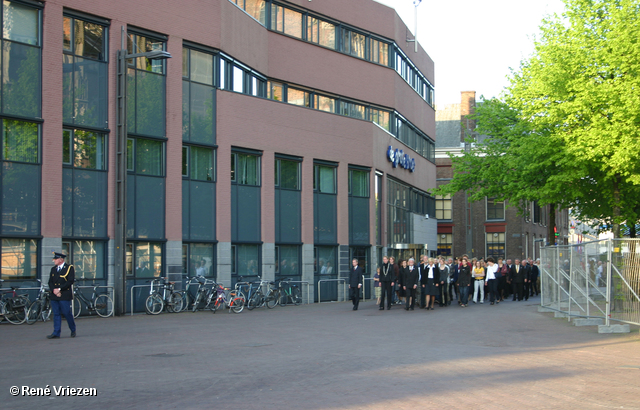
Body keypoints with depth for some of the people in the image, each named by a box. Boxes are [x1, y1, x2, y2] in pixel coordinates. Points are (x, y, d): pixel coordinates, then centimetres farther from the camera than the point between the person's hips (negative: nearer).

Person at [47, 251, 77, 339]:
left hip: (65, 295, -5)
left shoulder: (69, 268, -3)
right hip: (54, 296, 5)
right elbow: (50, 282, 12)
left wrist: (59, 289, -15)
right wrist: (54, 290, -8)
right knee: (56, 314, 4)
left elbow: (70, 281, -10)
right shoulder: (53, 269, 16)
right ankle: (56, 333, 6)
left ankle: (73, 330, 17)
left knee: (67, 313, -3)